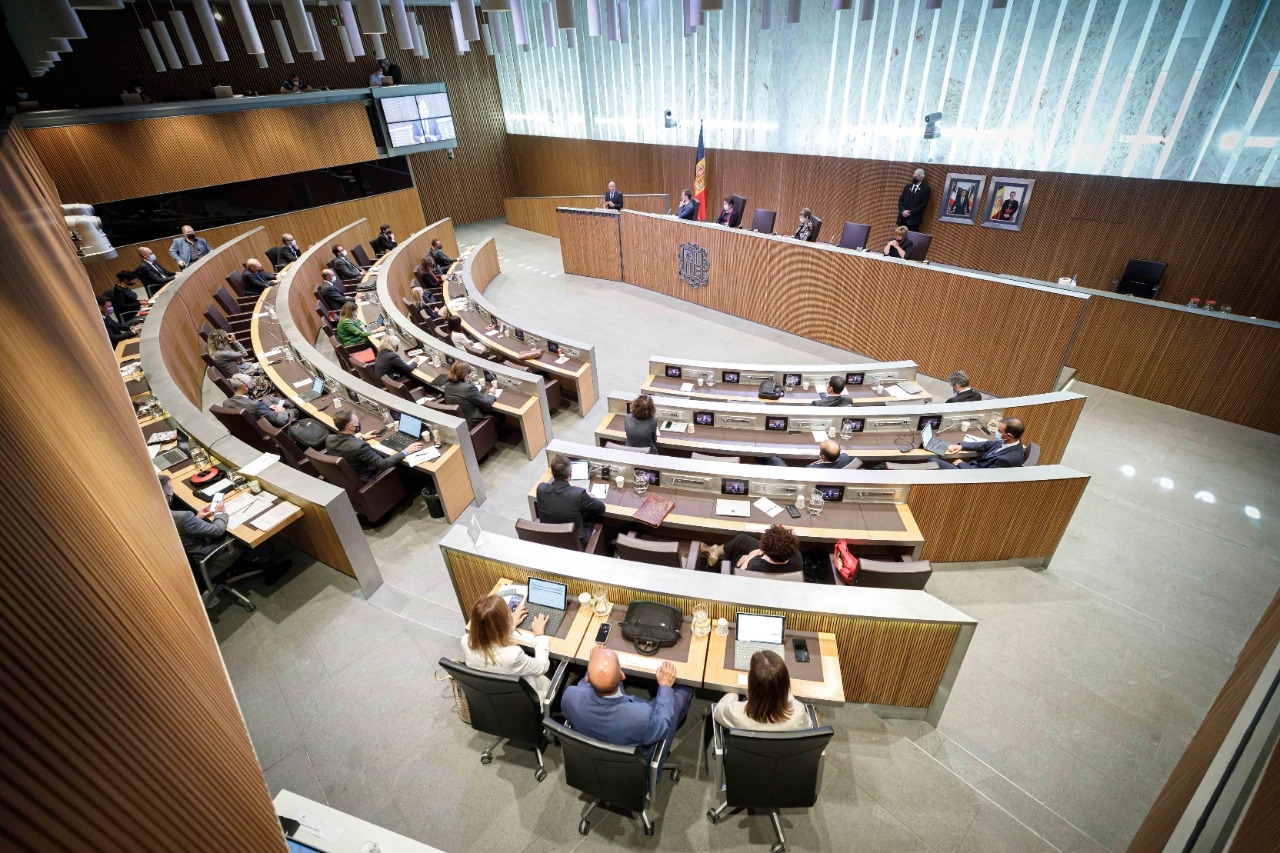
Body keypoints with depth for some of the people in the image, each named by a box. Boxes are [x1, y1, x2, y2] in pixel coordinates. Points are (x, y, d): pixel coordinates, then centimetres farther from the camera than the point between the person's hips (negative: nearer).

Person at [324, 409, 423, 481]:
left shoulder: (329, 439, -14)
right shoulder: (360, 446, -38)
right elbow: (383, 464, -31)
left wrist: (361, 437, 19)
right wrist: (406, 451, -25)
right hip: (365, 481, -7)